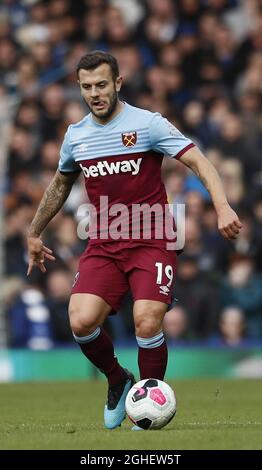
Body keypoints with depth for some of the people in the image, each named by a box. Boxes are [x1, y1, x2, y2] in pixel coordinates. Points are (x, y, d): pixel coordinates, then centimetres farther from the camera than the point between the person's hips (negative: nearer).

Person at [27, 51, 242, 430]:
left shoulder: (148, 124, -8)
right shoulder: (76, 135, 8)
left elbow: (199, 162, -14)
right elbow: (60, 185, 27)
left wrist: (222, 206, -30)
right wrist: (34, 233, 34)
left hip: (151, 242, -4)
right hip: (103, 246, 4)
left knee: (147, 323, -21)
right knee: (82, 322, -16)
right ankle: (118, 381, 14)